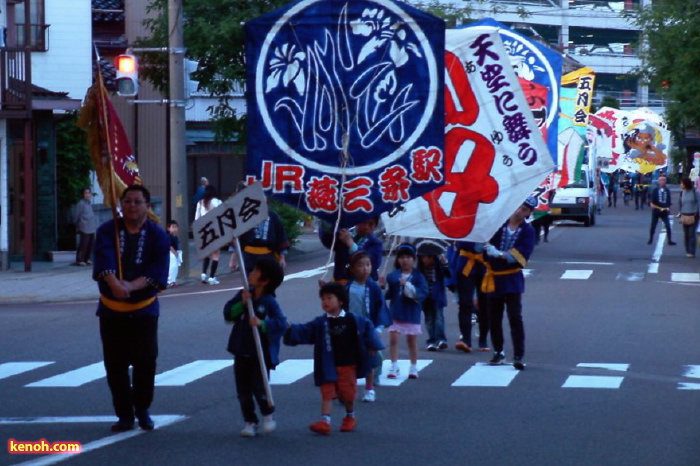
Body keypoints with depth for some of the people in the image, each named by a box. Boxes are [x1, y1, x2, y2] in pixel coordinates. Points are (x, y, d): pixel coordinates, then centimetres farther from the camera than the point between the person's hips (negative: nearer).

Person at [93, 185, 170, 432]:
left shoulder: (158, 235, 1)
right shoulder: (107, 231, 1)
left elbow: (158, 272, -11)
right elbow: (104, 261, -16)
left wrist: (132, 286, -26)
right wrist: (114, 283, -35)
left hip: (144, 309, -1)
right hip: (111, 308, 1)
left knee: (145, 360, -5)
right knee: (115, 364, 2)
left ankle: (142, 410, 14)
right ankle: (124, 414, 12)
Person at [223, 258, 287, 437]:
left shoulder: (269, 302, -13)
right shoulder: (244, 295, 2)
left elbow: (281, 323, -20)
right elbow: (228, 313, -3)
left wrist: (262, 324, -32)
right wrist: (242, 304, -17)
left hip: (261, 354, -5)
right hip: (241, 352, 5)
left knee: (259, 388, -7)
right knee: (243, 390, 8)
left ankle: (268, 415, 19)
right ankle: (249, 421, 20)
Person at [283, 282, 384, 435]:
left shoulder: (353, 320, -3)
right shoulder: (320, 323, -1)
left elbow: (367, 326, 11)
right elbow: (304, 331, -7)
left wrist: (372, 346, 12)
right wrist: (291, 328, -24)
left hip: (348, 365, 0)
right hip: (328, 366, 0)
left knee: (348, 394, 10)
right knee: (327, 393, -8)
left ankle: (350, 417, 33)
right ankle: (325, 422, -14)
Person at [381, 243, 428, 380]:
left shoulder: (418, 276, -4)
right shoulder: (393, 276, 1)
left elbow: (422, 293, -16)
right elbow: (388, 294, 1)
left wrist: (407, 285, -26)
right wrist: (383, 286, -18)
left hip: (411, 314, -1)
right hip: (395, 313, 1)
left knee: (412, 341, 9)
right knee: (393, 339, -6)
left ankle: (413, 368, 20)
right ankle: (394, 367, -2)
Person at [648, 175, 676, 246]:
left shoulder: (667, 191, 6)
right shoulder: (655, 190, -3)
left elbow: (669, 201, 11)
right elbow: (651, 198, -11)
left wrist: (669, 208, -1)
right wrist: (651, 203, -29)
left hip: (664, 211, 2)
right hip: (656, 210, -2)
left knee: (668, 225, -7)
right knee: (653, 225, 8)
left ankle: (669, 241, -2)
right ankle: (650, 239, 24)